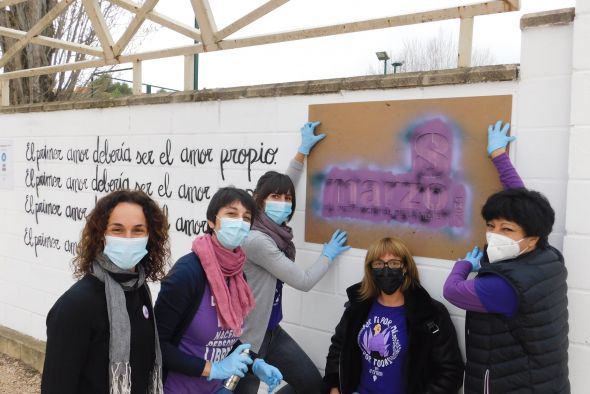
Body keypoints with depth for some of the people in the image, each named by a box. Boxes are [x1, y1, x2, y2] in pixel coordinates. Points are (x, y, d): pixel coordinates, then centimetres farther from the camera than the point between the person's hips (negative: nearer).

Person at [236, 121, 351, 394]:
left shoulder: (274, 229, 0)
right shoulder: (256, 240, -25)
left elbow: (284, 187, 19)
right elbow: (303, 281, -18)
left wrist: (303, 151, 18)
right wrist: (328, 254, -2)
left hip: (271, 330, 9)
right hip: (248, 335, -9)